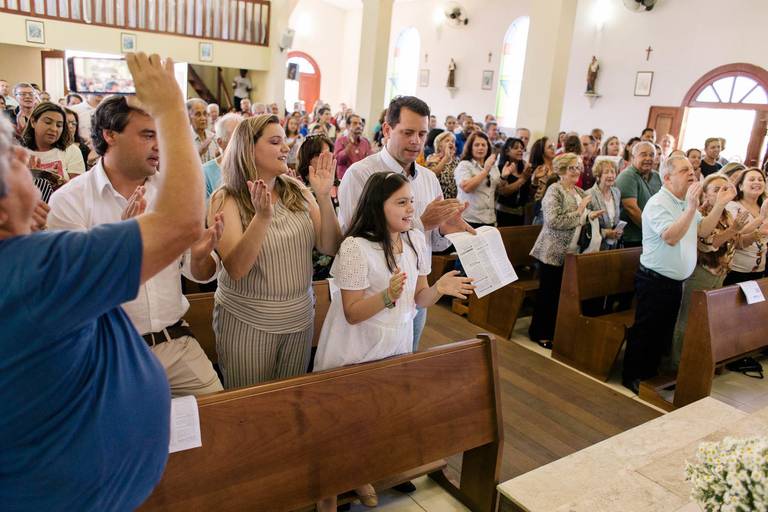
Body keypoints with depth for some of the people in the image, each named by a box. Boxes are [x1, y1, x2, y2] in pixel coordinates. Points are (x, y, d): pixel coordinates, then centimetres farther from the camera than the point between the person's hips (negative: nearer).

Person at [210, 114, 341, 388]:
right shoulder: (226, 199, -11)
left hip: (299, 318, 4)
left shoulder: (297, 191, 1)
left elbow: (331, 248, -3)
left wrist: (324, 197, -17)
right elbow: (236, 269, -21)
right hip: (247, 322, -4)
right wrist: (262, 217, -34)